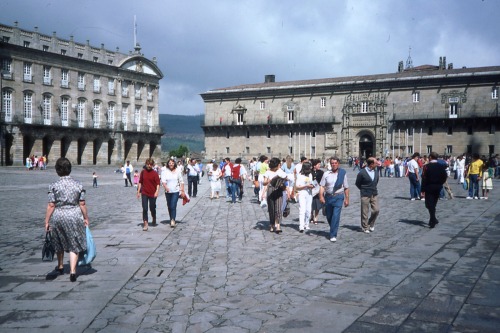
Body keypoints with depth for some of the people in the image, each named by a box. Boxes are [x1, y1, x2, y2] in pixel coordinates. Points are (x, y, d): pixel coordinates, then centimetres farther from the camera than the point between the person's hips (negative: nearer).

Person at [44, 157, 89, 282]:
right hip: (75, 216, 0)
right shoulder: (78, 185, -4)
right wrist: (86, 218, 8)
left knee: (59, 243, 21)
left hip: (58, 216, 0)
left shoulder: (54, 186, -8)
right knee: (74, 245, 6)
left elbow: (51, 205, -8)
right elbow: (82, 204, -2)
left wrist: (47, 221, 0)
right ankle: (72, 271, -5)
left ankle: (60, 266, 41)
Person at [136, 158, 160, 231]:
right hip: (144, 193, 1)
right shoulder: (143, 172, 3)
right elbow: (140, 182, 11)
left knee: (152, 208, 12)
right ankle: (145, 224, -7)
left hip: (152, 194, -1)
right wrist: (138, 191, 8)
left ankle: (154, 220, 39)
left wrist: (157, 191, -23)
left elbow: (158, 183, -9)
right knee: (145, 209, -7)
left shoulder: (155, 173, -5)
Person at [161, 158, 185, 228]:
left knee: (173, 206, -13)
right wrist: (165, 187, -29)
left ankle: (173, 220, -17)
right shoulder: (165, 171, -1)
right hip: (168, 192, 2)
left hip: (176, 191, -2)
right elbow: (163, 180, -11)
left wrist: (182, 190, 1)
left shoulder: (178, 170, 2)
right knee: (169, 207, 11)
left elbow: (181, 181, 6)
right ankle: (172, 220, 26)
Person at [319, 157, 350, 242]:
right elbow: (322, 186, -1)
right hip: (328, 196, 2)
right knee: (329, 216, 13)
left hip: (338, 197, -2)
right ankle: (333, 230, 39)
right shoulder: (326, 174, 2)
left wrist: (347, 199, 4)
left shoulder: (342, 174, 1)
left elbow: (346, 188, 5)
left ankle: (333, 235, -8)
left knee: (336, 216, -12)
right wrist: (321, 196, -13)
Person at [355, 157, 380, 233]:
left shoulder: (376, 172, 5)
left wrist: (373, 189, 14)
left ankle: (371, 224, 22)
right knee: (365, 212, 1)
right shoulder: (362, 173, -13)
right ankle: (365, 228, 15)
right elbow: (357, 183, -2)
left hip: (374, 194, 5)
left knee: (376, 210, 0)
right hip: (365, 195, -5)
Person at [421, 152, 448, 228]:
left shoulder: (426, 166, -12)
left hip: (429, 188, -5)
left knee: (430, 205, 0)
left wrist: (423, 189, -9)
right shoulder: (441, 166, 2)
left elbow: (424, 178, -13)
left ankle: (433, 220, -11)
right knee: (433, 204, 17)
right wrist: (440, 183, 15)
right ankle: (432, 220, 23)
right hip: (438, 188, 5)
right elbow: (445, 177, 3)